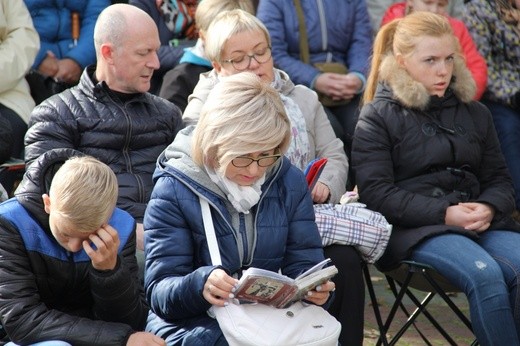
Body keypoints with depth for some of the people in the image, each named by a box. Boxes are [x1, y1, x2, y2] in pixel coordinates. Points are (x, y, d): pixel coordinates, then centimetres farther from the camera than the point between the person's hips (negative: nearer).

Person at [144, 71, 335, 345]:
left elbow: (302, 264, 7)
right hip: (196, 322, -4)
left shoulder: (290, 182, 5)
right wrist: (200, 284, -35)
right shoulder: (174, 190, -8)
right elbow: (159, 291, -11)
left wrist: (314, 288, -19)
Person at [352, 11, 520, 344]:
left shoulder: (474, 113, 18)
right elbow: (376, 192, -6)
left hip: (481, 222, 5)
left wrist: (489, 208, -6)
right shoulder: (378, 117, 3)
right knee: (485, 274, -33)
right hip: (417, 229, -5)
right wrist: (444, 214, -15)